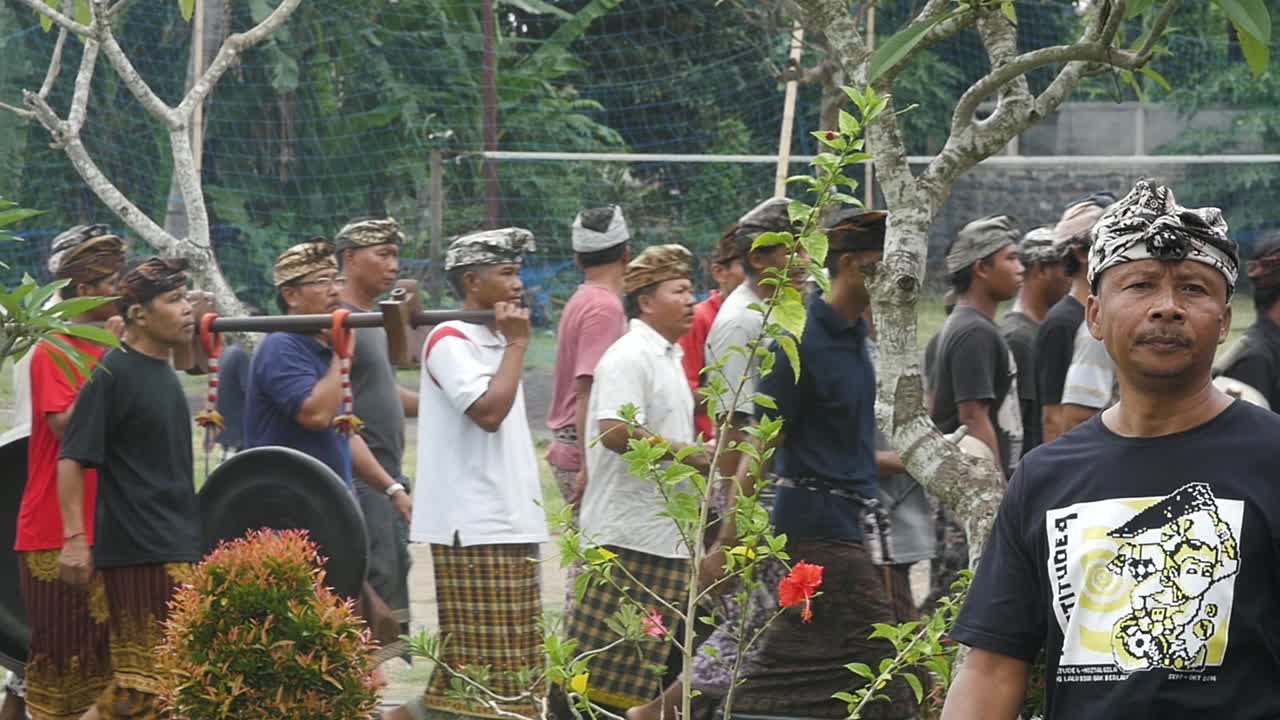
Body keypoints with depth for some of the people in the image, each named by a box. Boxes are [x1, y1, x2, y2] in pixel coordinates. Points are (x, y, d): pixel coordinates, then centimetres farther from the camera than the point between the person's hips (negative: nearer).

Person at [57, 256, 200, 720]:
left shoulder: (164, 373, 15)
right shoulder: (113, 374, -11)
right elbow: (72, 458, -15)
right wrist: (74, 538, -20)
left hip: (176, 547, 9)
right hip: (135, 550, -9)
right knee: (141, 677, -9)